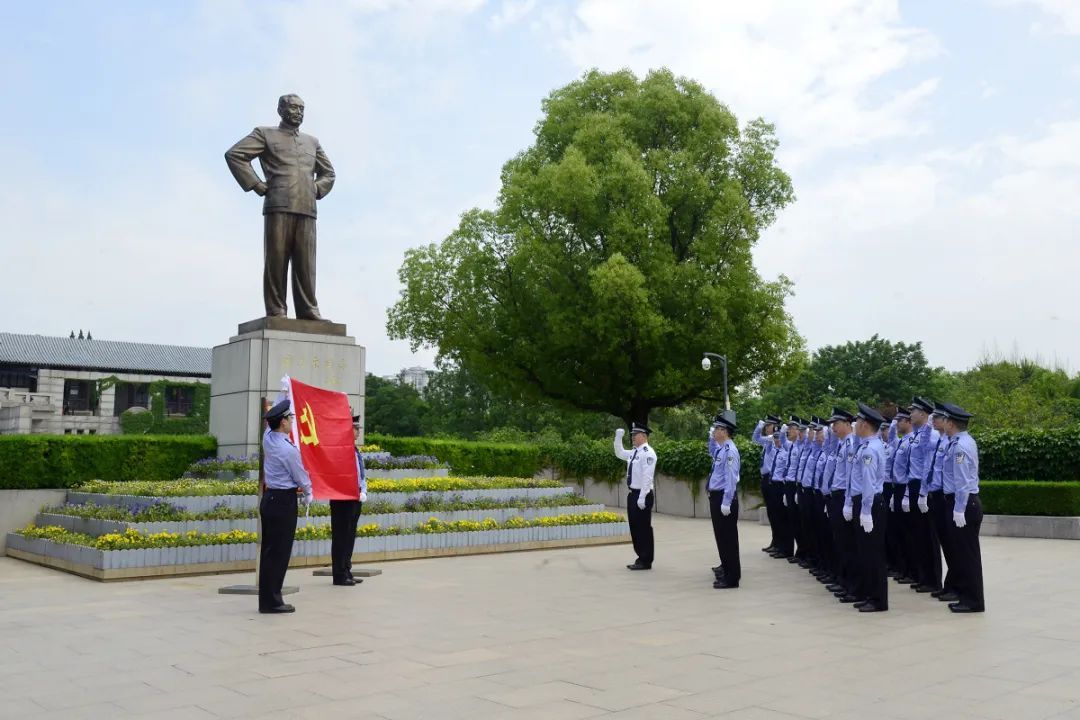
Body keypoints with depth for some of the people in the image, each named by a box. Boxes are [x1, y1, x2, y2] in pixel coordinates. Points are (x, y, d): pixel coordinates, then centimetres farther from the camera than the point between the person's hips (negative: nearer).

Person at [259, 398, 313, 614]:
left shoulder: (267, 438, 4)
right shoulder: (289, 449, -18)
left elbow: (270, 423, 26)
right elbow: (300, 475, -6)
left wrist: (285, 395, 34)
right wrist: (308, 493, 14)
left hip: (269, 498, 9)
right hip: (283, 501, -9)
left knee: (269, 550, 11)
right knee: (279, 552, -5)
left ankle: (267, 598, 16)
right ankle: (271, 601, -2)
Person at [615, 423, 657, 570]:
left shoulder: (648, 453, -15)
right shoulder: (634, 452, 12)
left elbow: (647, 477, -20)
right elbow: (619, 453, 28)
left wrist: (642, 497, -23)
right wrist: (618, 437, 12)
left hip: (642, 495, -9)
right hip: (632, 494, 9)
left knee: (644, 528, -1)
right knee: (635, 527, 13)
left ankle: (646, 562, 7)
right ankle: (641, 558, 23)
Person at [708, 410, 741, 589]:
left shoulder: (729, 450, -19)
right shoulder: (720, 448, 9)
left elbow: (731, 478, -23)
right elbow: (712, 453, 37)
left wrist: (726, 503, -24)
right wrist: (711, 438, 21)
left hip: (724, 497, -10)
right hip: (715, 496, 10)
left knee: (728, 536, -3)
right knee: (720, 534, 21)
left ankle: (731, 578, 3)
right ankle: (727, 566, 38)